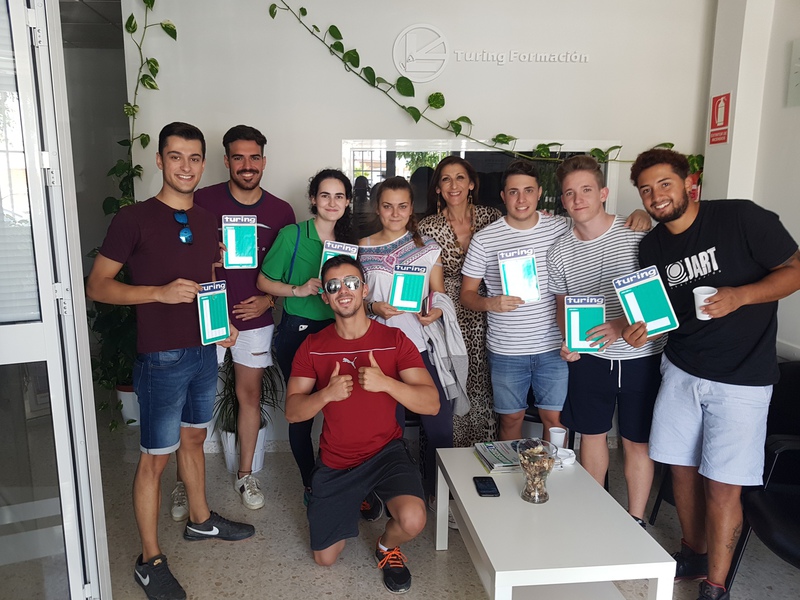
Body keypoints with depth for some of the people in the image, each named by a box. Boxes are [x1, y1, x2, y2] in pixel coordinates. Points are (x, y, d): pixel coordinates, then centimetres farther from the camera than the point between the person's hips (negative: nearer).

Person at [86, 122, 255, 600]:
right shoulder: (134, 219, -11)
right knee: (155, 458, 4)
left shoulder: (208, 220, 7)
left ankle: (201, 519, 41)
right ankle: (150, 560, 20)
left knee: (194, 437, 22)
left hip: (205, 350, 6)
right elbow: (98, 285, -11)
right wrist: (160, 292, -24)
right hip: (161, 358, -6)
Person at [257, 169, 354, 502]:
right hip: (298, 330, -3)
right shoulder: (292, 235, -6)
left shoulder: (349, 241, 7)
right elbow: (263, 281, -4)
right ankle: (310, 484, 23)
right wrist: (299, 290, -18)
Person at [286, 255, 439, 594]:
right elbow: (292, 412, -7)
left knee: (412, 521, -29)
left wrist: (385, 382, -33)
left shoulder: (394, 339, -9)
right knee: (325, 559, 11)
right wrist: (327, 394, -28)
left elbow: (431, 404, -17)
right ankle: (353, 502, 41)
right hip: (335, 462, 2)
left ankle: (387, 546, 9)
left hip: (385, 452, -2)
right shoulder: (313, 347, -3)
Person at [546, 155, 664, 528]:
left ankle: (635, 521, 27)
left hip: (640, 356, -3)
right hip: (589, 358, 3)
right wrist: (568, 340, -8)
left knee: (637, 441, 9)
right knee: (592, 433, 15)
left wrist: (622, 325, -25)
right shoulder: (560, 252, 0)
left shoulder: (638, 235, -12)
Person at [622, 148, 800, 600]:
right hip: (681, 371, 5)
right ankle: (694, 555, 35)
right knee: (683, 468, 12)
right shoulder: (653, 247, 4)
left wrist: (739, 296, -24)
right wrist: (641, 331, -12)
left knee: (722, 486, -1)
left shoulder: (742, 218, -12)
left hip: (742, 380, -5)